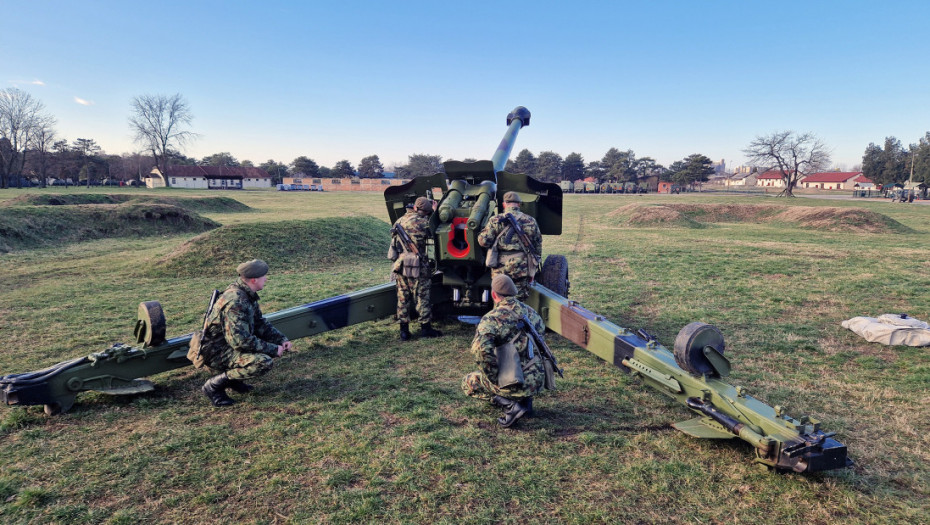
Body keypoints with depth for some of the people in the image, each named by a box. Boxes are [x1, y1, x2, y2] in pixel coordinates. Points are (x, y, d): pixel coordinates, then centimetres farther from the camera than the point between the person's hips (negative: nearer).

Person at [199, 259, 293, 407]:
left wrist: (281, 340, 0)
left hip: (230, 343, 10)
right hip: (216, 353, -10)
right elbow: (240, 340, -30)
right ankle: (215, 385, -10)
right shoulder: (234, 301, -26)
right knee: (263, 363, -27)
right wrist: (273, 350, -22)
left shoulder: (248, 295, 5)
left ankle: (234, 379, 12)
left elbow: (260, 323, 14)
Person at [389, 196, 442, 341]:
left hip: (400, 265, 7)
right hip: (417, 267, -6)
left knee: (403, 299, 12)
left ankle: (404, 330, 17)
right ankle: (425, 327, 14)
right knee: (422, 298, 6)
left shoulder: (400, 220, 8)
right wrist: (435, 209, 9)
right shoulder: (422, 222, -14)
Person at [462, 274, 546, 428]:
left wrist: (495, 378, -16)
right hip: (538, 380, 6)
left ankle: (510, 404, -4)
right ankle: (525, 400, 17)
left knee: (468, 383, 16)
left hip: (517, 384, -6)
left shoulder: (492, 318, -14)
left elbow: (480, 348, -28)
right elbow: (541, 329, 25)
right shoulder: (530, 312, 5)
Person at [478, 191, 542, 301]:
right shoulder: (530, 221, 7)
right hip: (523, 267, 1)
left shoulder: (496, 220, -1)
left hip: (501, 268, -1)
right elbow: (538, 246, 12)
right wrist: (533, 269, 21)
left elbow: (484, 241, -7)